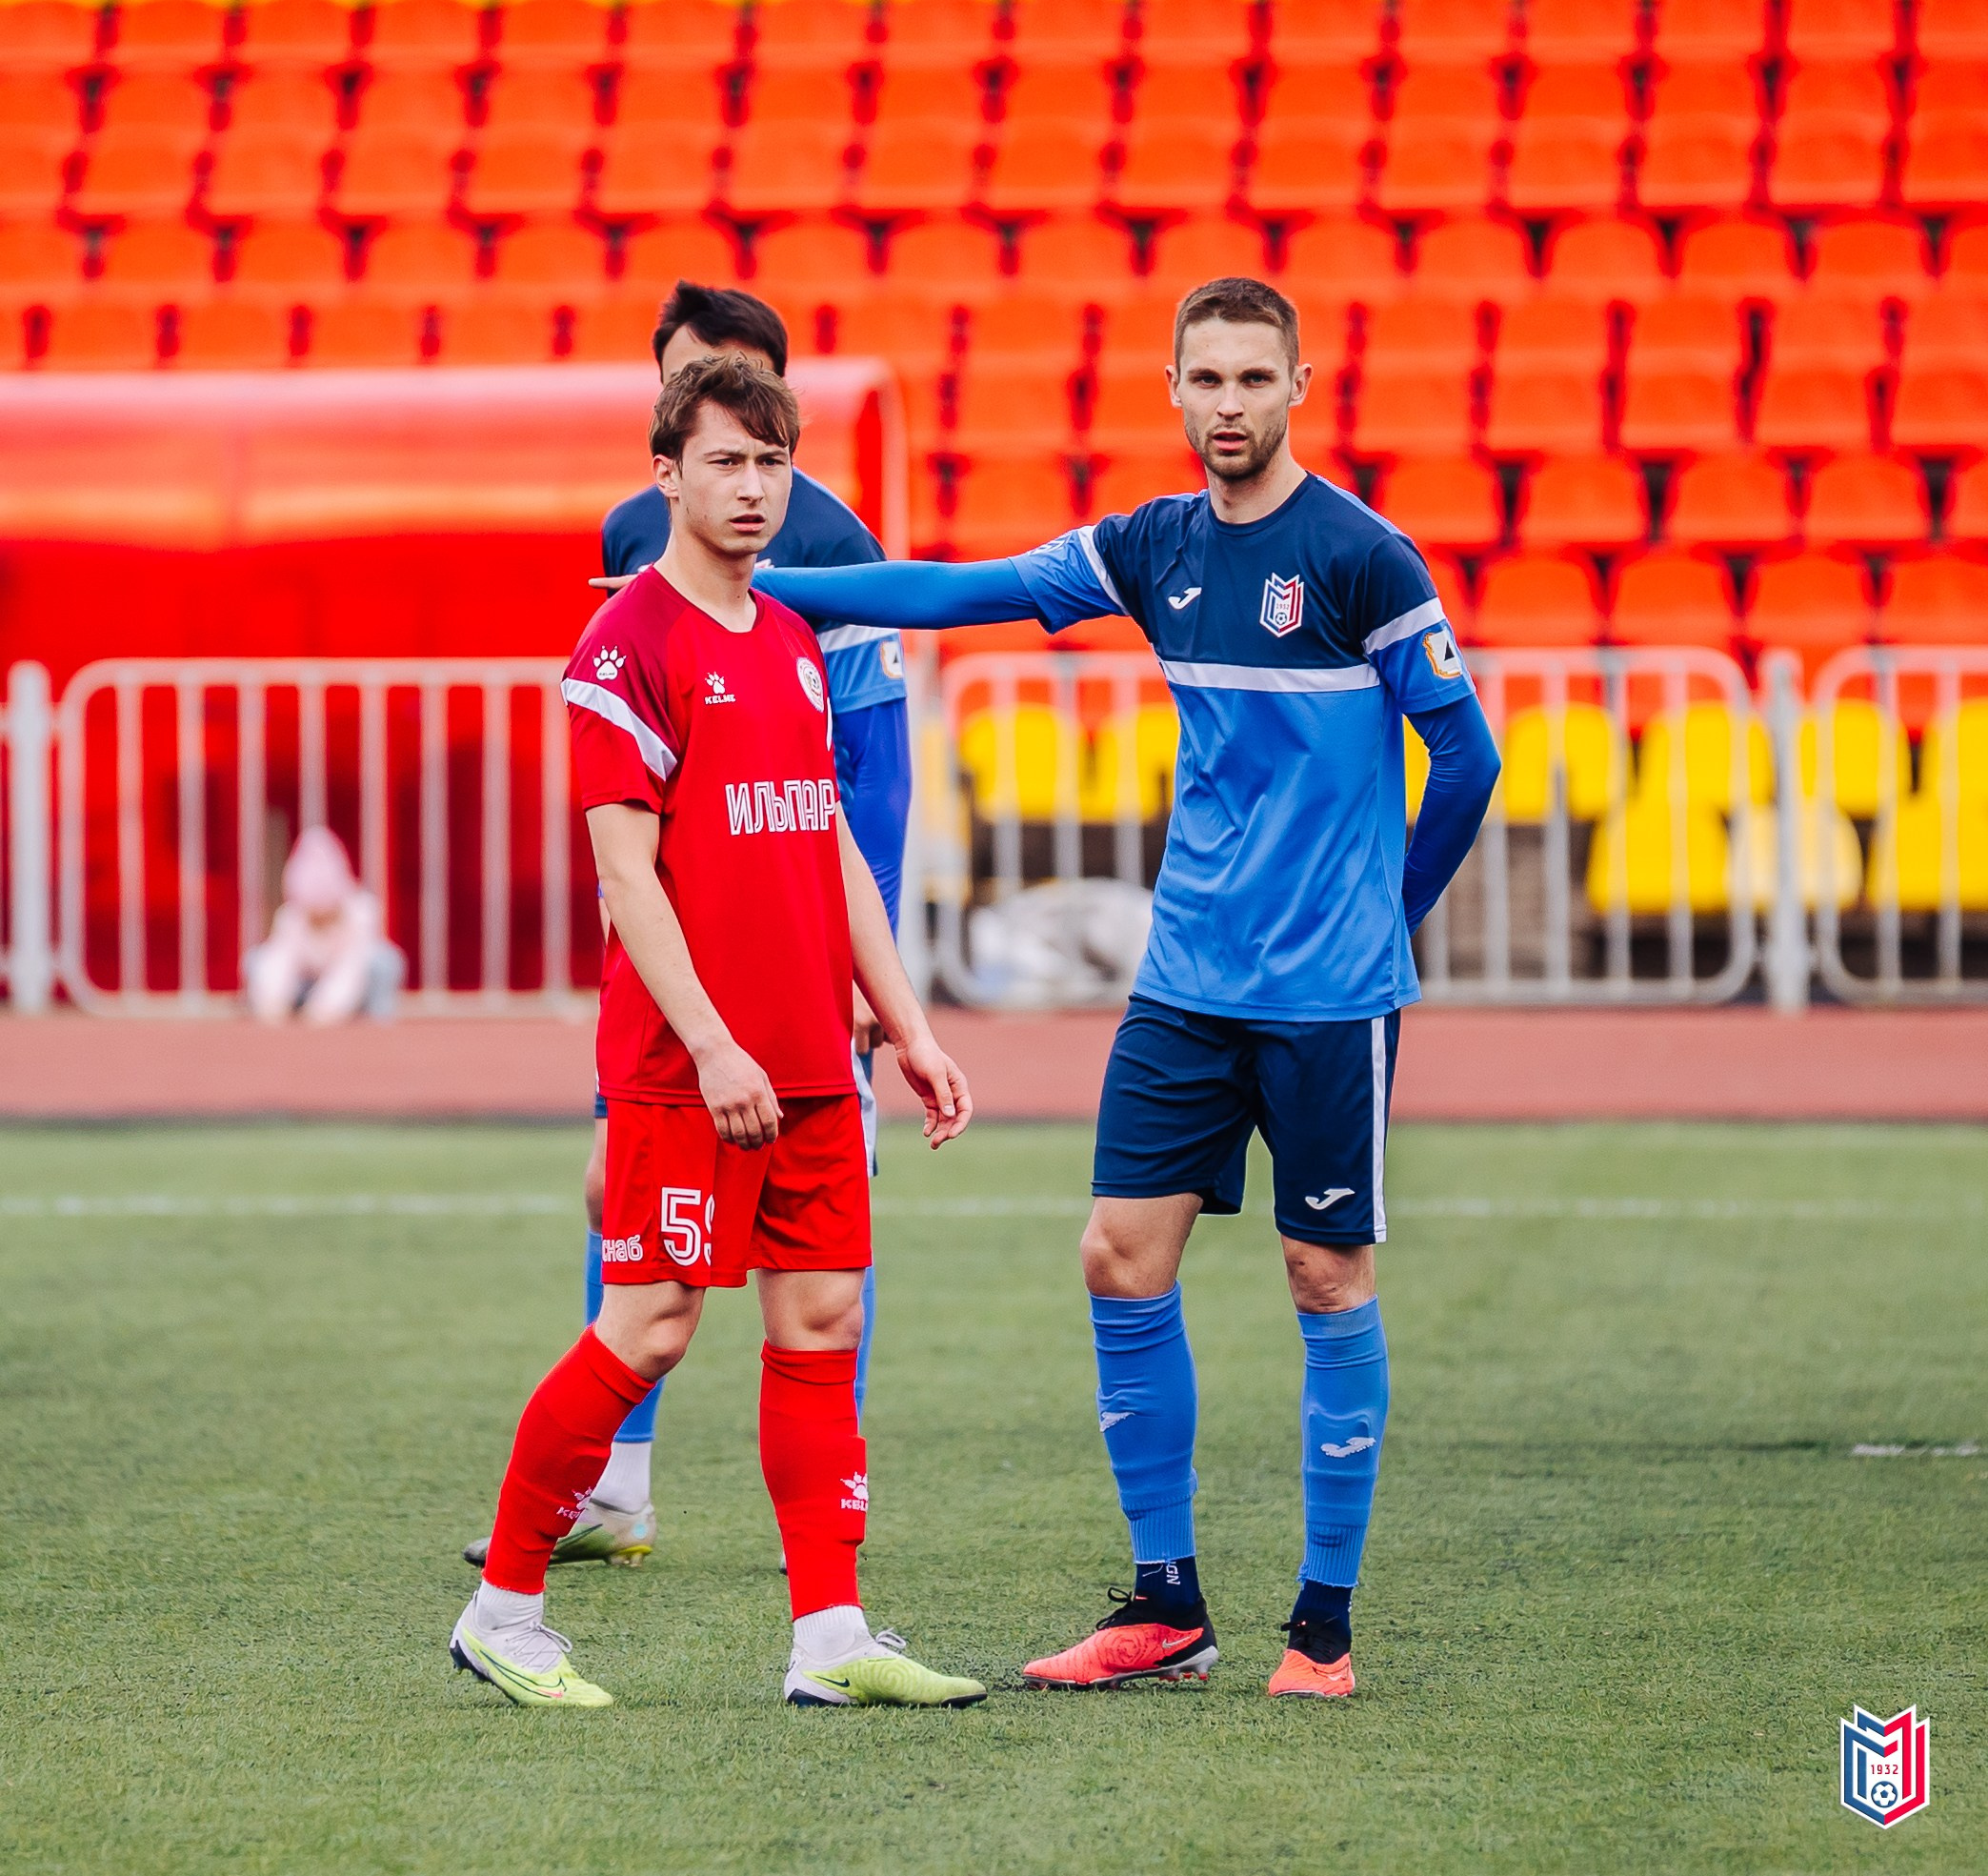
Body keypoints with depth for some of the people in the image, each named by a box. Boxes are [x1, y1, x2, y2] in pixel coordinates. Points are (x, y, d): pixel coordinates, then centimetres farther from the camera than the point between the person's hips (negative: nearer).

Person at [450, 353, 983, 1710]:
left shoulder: (791, 643, 15)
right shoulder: (631, 646, -9)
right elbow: (626, 871, -14)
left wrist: (907, 1028, 16)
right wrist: (709, 1043, -20)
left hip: (810, 1064, 7)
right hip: (684, 1069, -7)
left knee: (822, 1319, 4)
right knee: (650, 1329, -6)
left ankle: (831, 1638, 5)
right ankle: (505, 1609, 7)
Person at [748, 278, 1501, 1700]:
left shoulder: (1361, 556, -9)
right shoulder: (1157, 549, 7)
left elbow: (1466, 755, -3)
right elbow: (961, 592, 9)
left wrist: (1389, 912, 6)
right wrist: (741, 583, 6)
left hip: (1330, 993, -5)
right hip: (1186, 982, 5)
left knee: (1331, 1279, 0)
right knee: (1125, 1259, 0)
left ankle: (1327, 1623, 8)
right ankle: (1167, 1607, 10)